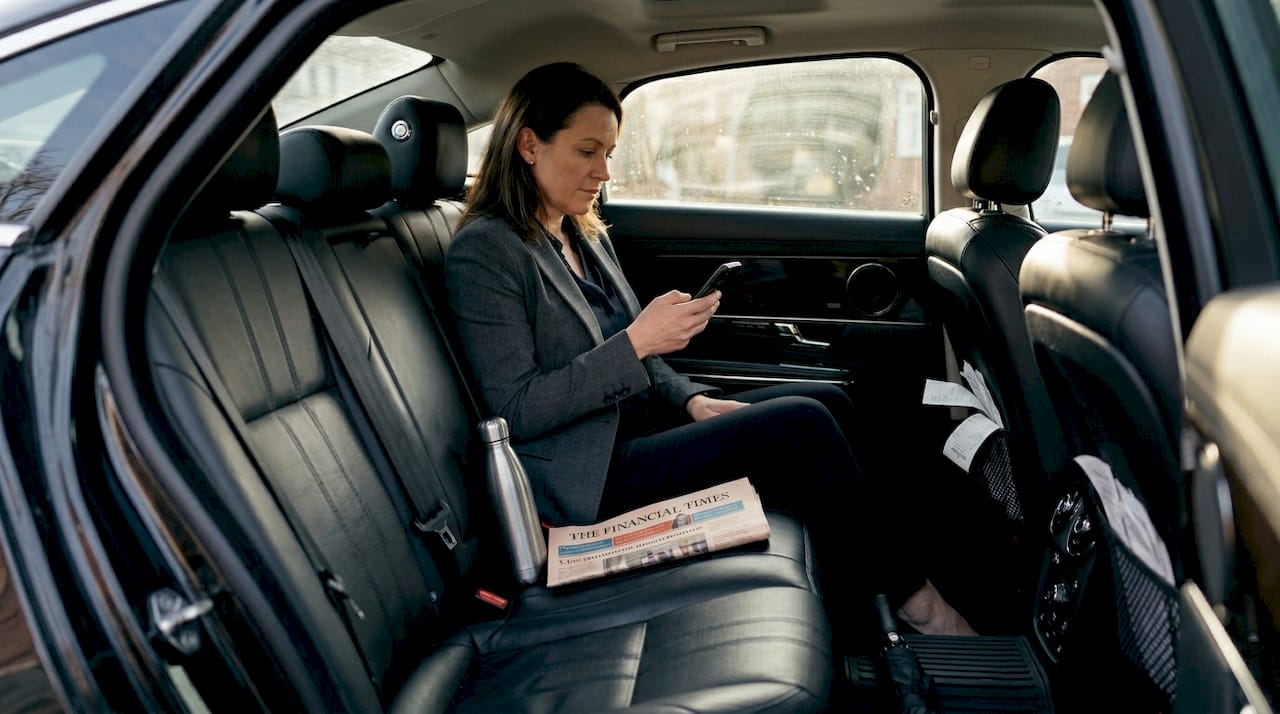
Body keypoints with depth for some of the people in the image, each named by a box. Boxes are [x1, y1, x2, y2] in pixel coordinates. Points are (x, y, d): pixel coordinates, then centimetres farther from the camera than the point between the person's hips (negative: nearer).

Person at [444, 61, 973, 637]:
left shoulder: (583, 235, 12)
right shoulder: (485, 253, -14)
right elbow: (514, 412, -19)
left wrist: (692, 400, -1)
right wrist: (636, 341, -22)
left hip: (635, 422, 9)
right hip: (590, 472, -9)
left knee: (830, 402, 0)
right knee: (802, 425, -18)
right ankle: (911, 595, 1)